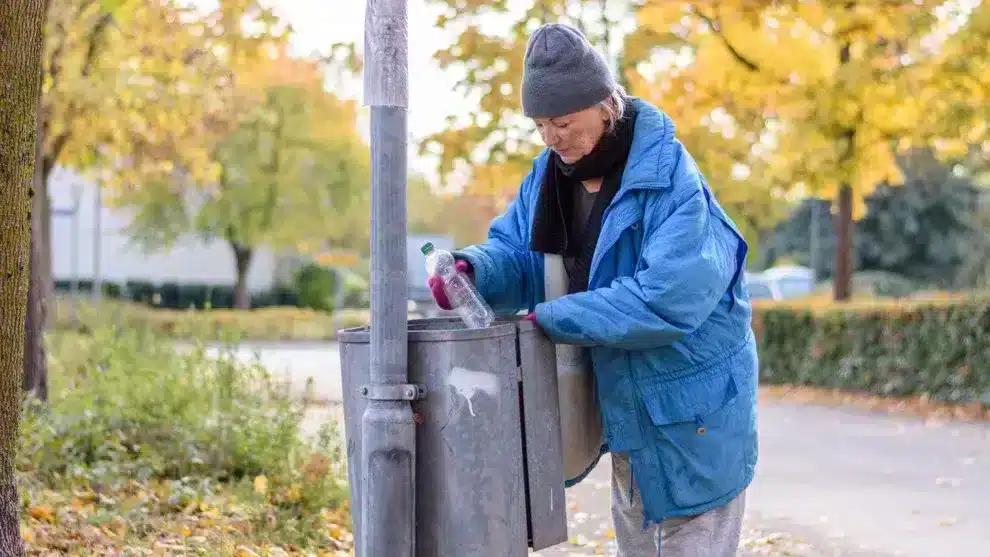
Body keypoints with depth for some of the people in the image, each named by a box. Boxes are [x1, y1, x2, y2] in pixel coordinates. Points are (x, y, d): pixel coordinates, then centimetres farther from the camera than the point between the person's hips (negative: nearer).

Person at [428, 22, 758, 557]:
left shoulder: (672, 183, -26)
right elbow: (517, 253, 4)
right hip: (626, 413, 8)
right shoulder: (551, 173, 0)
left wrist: (553, 318, -31)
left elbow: (667, 298, -35)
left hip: (691, 418, -8)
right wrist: (473, 269, -21)